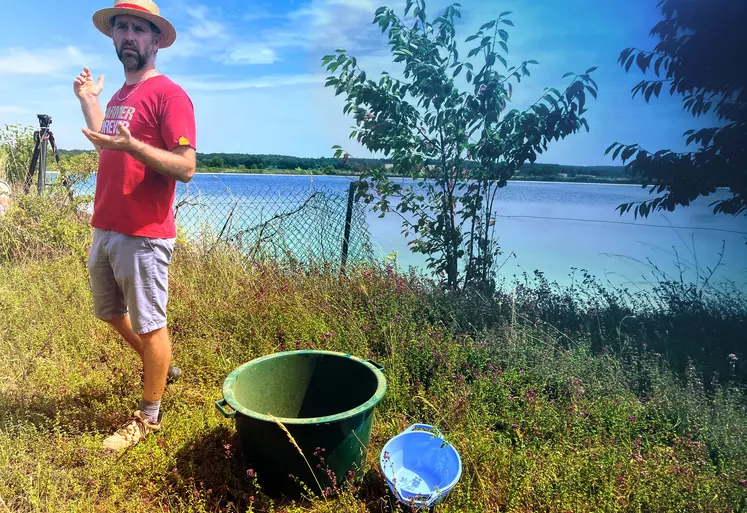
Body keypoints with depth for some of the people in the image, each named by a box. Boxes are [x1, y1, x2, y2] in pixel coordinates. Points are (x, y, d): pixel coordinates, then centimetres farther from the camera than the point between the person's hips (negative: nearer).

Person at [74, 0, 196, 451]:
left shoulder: (168, 94, -11)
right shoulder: (119, 96, 16)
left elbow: (186, 168, -17)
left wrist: (132, 144, -30)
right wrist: (89, 102, 23)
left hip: (145, 236, -9)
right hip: (105, 229, 9)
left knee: (149, 325, 2)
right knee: (112, 313, 21)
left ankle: (150, 416, 19)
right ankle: (162, 367, 43)